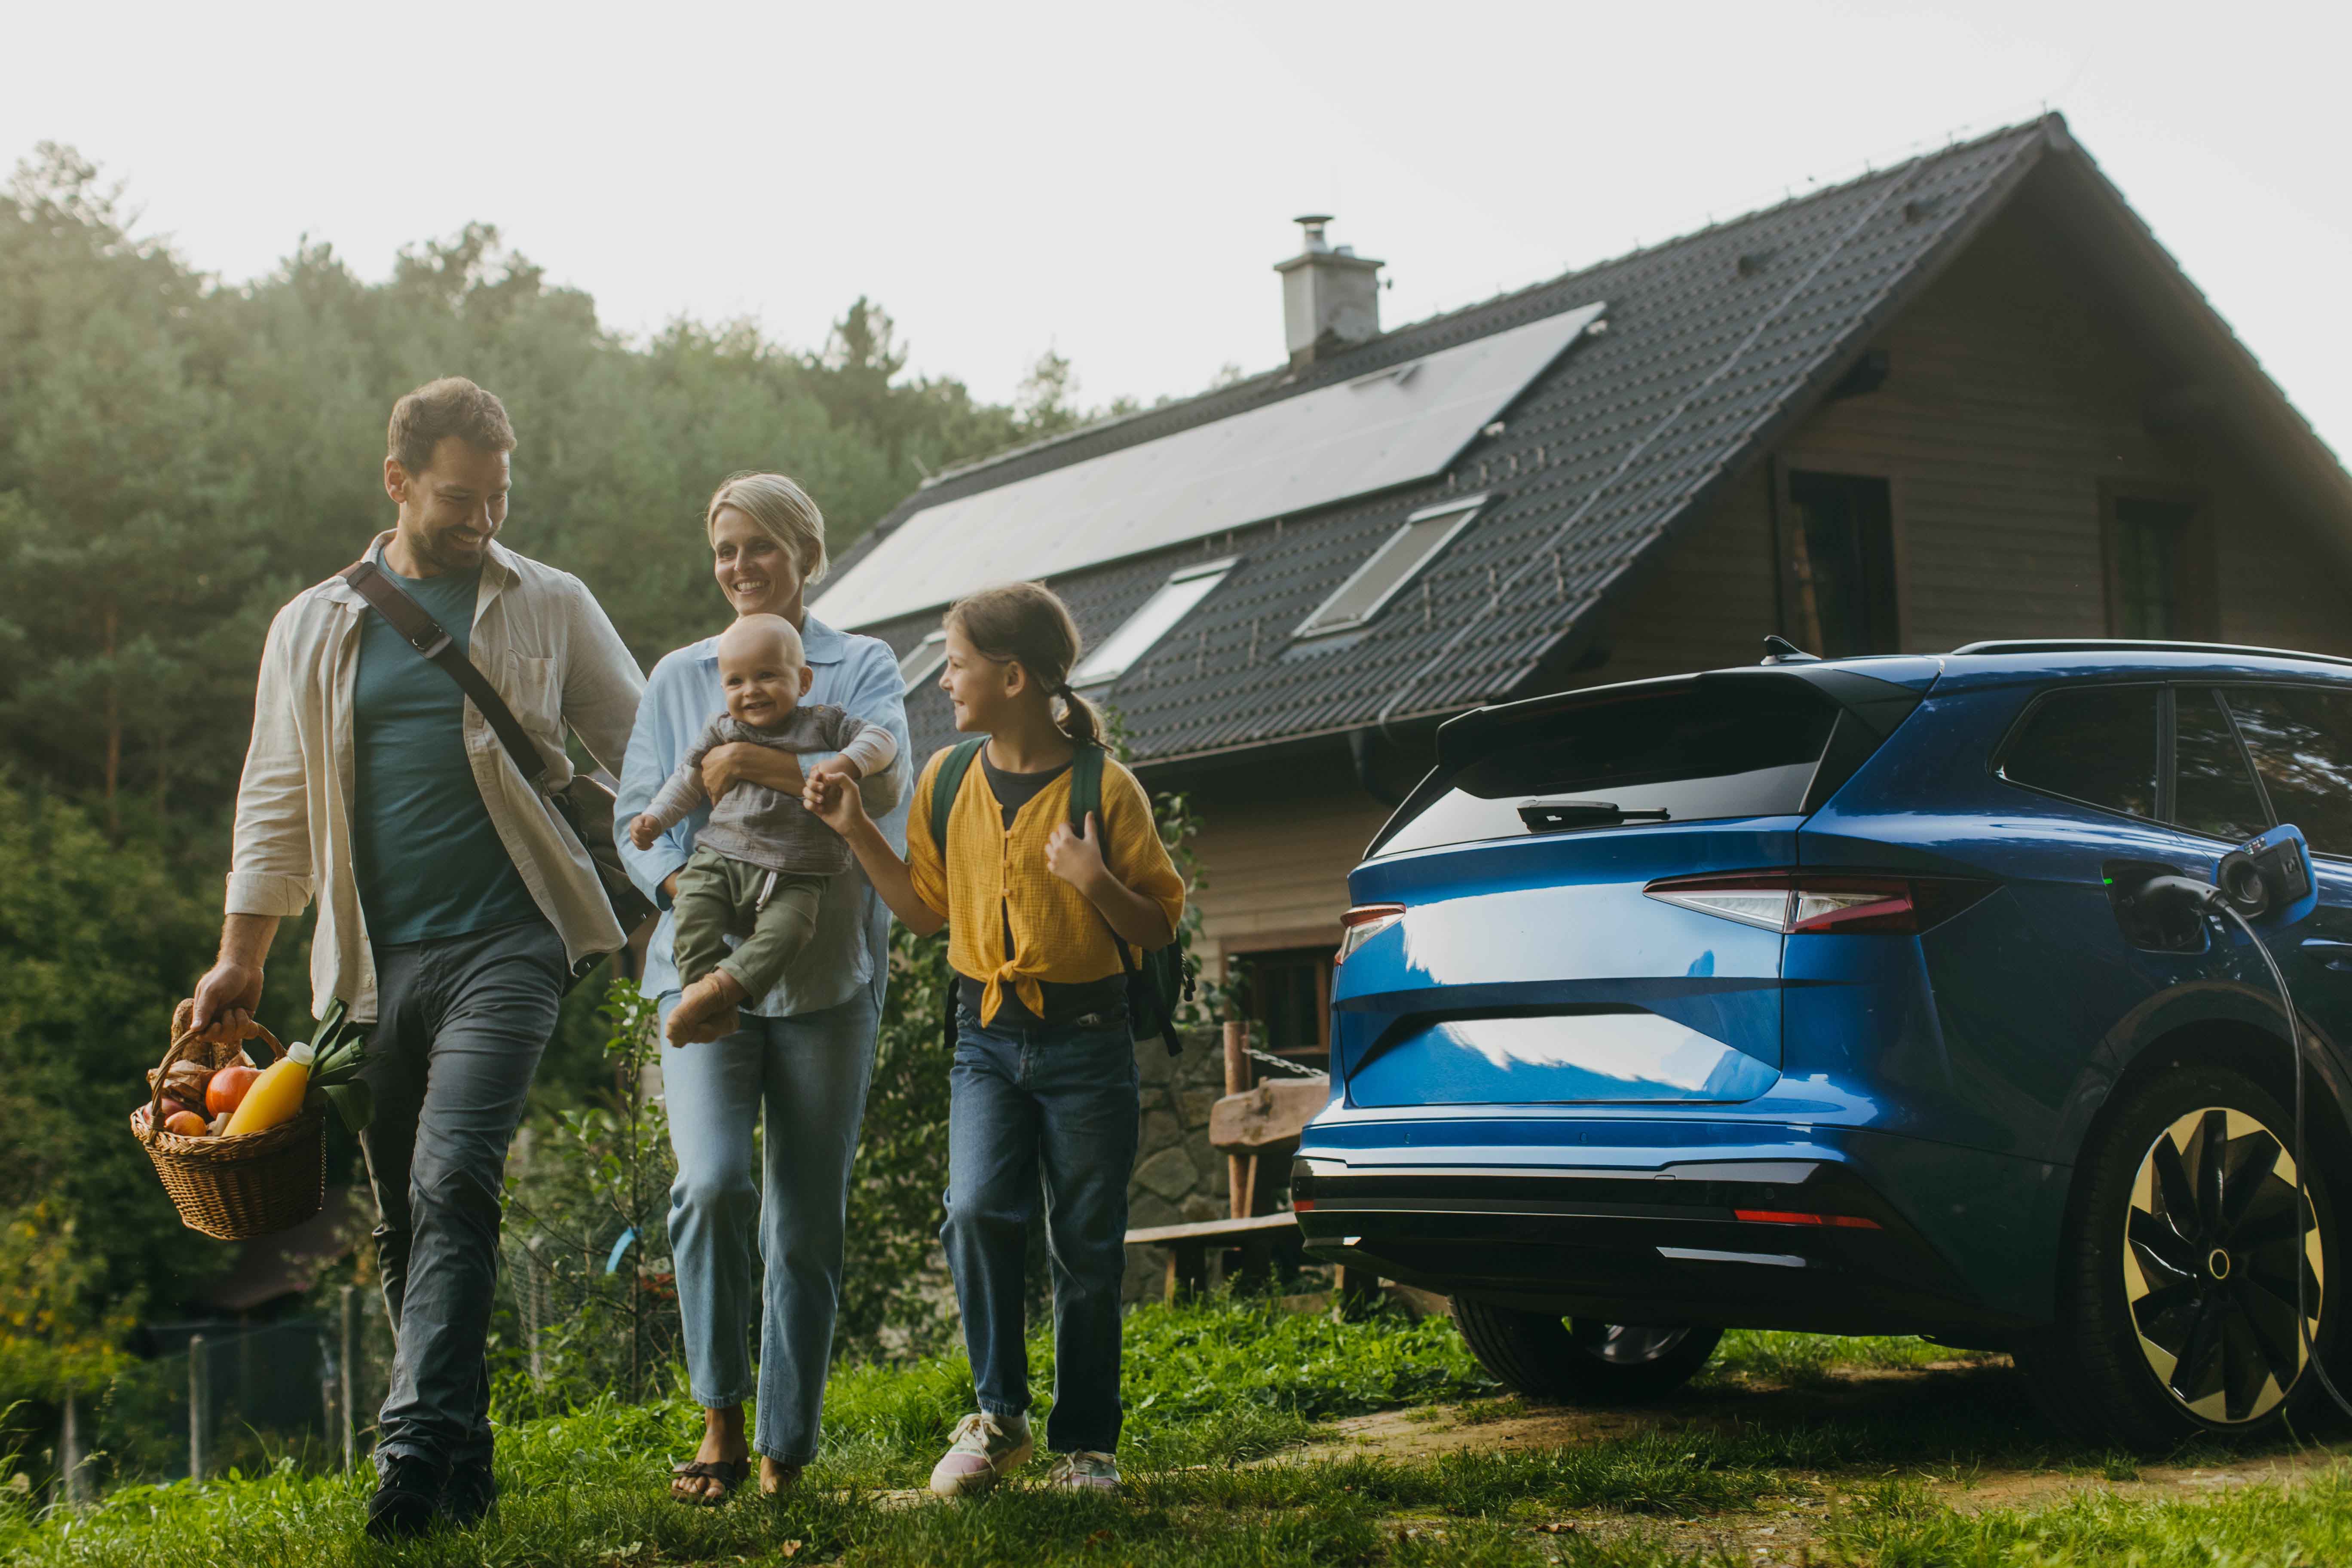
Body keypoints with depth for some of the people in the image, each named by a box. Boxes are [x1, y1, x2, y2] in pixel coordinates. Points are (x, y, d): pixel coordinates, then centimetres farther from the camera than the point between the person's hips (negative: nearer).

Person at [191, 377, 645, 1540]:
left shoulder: (551, 608, 7)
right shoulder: (314, 628, 13)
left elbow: (642, 752, 13)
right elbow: (277, 800, 17)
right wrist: (240, 958, 13)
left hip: (505, 941, -3)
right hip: (374, 960, 3)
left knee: (453, 1183, -19)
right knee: (403, 1220, 6)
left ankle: (418, 1443, -20)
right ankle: (464, 1467, 14)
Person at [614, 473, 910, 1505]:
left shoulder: (861, 667, 10)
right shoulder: (679, 677, 16)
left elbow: (881, 781, -8)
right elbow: (637, 814, 10)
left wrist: (758, 764, -15)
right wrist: (686, 890, -9)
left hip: (826, 967, -1)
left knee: (807, 1216, 1)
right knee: (712, 1180, -20)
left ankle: (786, 1448, 10)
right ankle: (720, 1423, -9)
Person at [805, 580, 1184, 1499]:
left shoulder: (1104, 787, -8)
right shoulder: (949, 780, 5)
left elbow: (1160, 929, -3)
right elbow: (927, 909, 14)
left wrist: (1096, 883, -21)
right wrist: (855, 831, 5)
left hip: (1087, 1042, -3)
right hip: (988, 1037, 3)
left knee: (1087, 1248, 3)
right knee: (976, 1212, -17)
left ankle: (1086, 1445, 16)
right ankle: (998, 1417, -1)